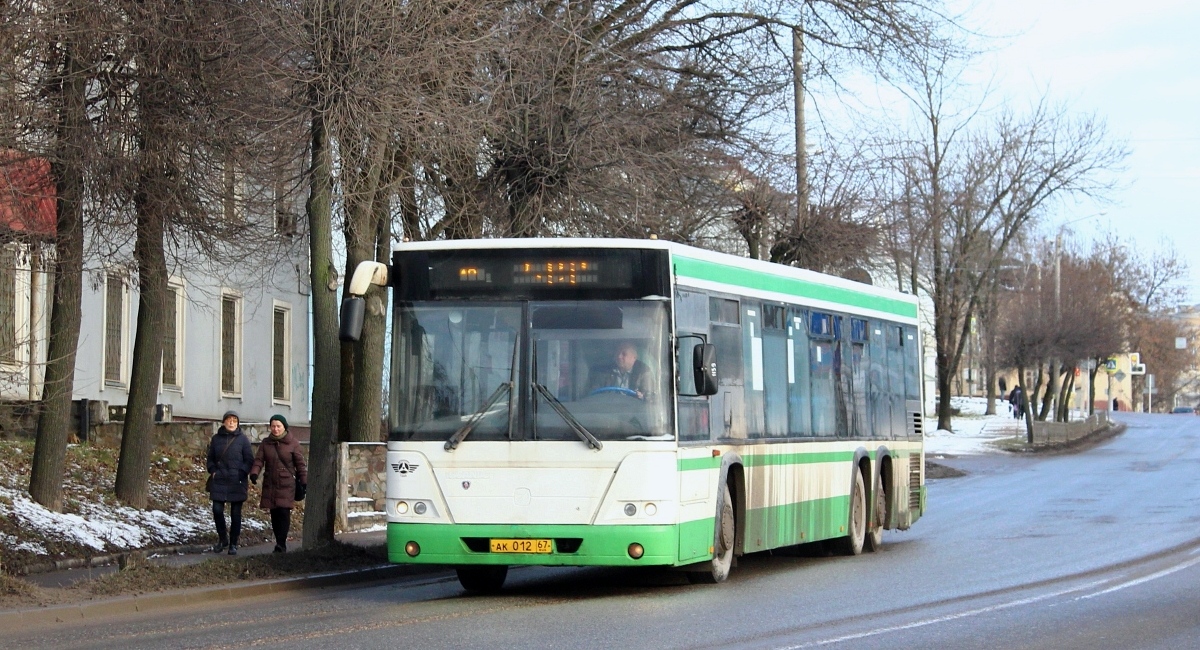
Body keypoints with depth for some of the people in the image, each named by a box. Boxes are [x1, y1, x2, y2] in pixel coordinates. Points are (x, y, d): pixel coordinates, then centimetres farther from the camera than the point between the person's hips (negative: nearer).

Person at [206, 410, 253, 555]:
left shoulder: (242, 439, 1)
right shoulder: (216, 438, 7)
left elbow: (249, 460, 1)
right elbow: (211, 458, 16)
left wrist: (241, 473, -11)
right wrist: (213, 471, 0)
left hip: (237, 482, -2)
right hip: (219, 481, 2)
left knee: (236, 513, 2)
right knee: (217, 510, -7)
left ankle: (233, 544, 12)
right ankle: (222, 538, 15)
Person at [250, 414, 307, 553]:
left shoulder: (292, 443, 0)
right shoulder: (265, 443, 8)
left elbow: (300, 464, 4)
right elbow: (258, 459, 0)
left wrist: (304, 482, 2)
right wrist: (254, 473, -19)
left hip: (286, 484, -4)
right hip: (270, 484, 4)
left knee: (284, 512, -13)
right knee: (274, 514, 5)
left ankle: (281, 544, -14)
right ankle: (279, 543, 14)